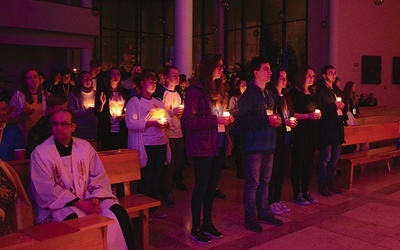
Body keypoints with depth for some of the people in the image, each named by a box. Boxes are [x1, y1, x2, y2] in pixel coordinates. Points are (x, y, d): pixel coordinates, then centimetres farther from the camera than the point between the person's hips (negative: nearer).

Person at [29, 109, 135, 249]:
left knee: (117, 213, -18)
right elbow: (47, 190, -12)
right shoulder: (40, 153, -6)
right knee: (74, 220, -35)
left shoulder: (85, 147, 6)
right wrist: (79, 203, -20)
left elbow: (98, 176, 6)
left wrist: (95, 199, -14)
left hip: (87, 201, 4)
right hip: (58, 205, -3)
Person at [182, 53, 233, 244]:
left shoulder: (216, 89, 15)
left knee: (212, 186, 13)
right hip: (202, 146, -8)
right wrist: (215, 119, -21)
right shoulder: (195, 89, -10)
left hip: (217, 145, 8)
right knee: (201, 186, -1)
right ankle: (196, 228, 13)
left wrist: (226, 119, 5)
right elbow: (188, 120, -18)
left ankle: (208, 224, 27)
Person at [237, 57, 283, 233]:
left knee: (265, 181, 15)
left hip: (268, 144, 8)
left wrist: (276, 120, 4)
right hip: (253, 145, -8)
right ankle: (250, 217, 11)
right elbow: (243, 120, -20)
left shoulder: (269, 94, 15)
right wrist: (266, 120, -23)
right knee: (253, 182, -1)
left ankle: (263, 213, 27)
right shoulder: (249, 94, -10)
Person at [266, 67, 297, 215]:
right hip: (275, 138, -8)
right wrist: (284, 122, -18)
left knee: (283, 170, 12)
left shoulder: (286, 96, 15)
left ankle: (278, 199, 23)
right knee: (273, 170, -1)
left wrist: (292, 122, 1)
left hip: (287, 138, 8)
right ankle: (270, 202, 9)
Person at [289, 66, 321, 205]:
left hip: (312, 132, 7)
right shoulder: (294, 92, -8)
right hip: (300, 132, -7)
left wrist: (318, 114, 7)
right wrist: (308, 116, -20)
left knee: (308, 162, 11)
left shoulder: (312, 92, 14)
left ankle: (305, 192, 19)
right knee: (297, 163, -1)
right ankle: (297, 195, 6)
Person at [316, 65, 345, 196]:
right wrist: (334, 106, -16)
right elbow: (319, 109, -18)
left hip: (337, 129, 8)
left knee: (334, 158, 14)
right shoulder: (320, 91, -8)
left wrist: (342, 106, 3)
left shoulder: (337, 91, 18)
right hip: (326, 130, -8)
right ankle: (322, 185, 7)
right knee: (325, 159, -2)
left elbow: (343, 106, 24)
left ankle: (330, 182, 25)